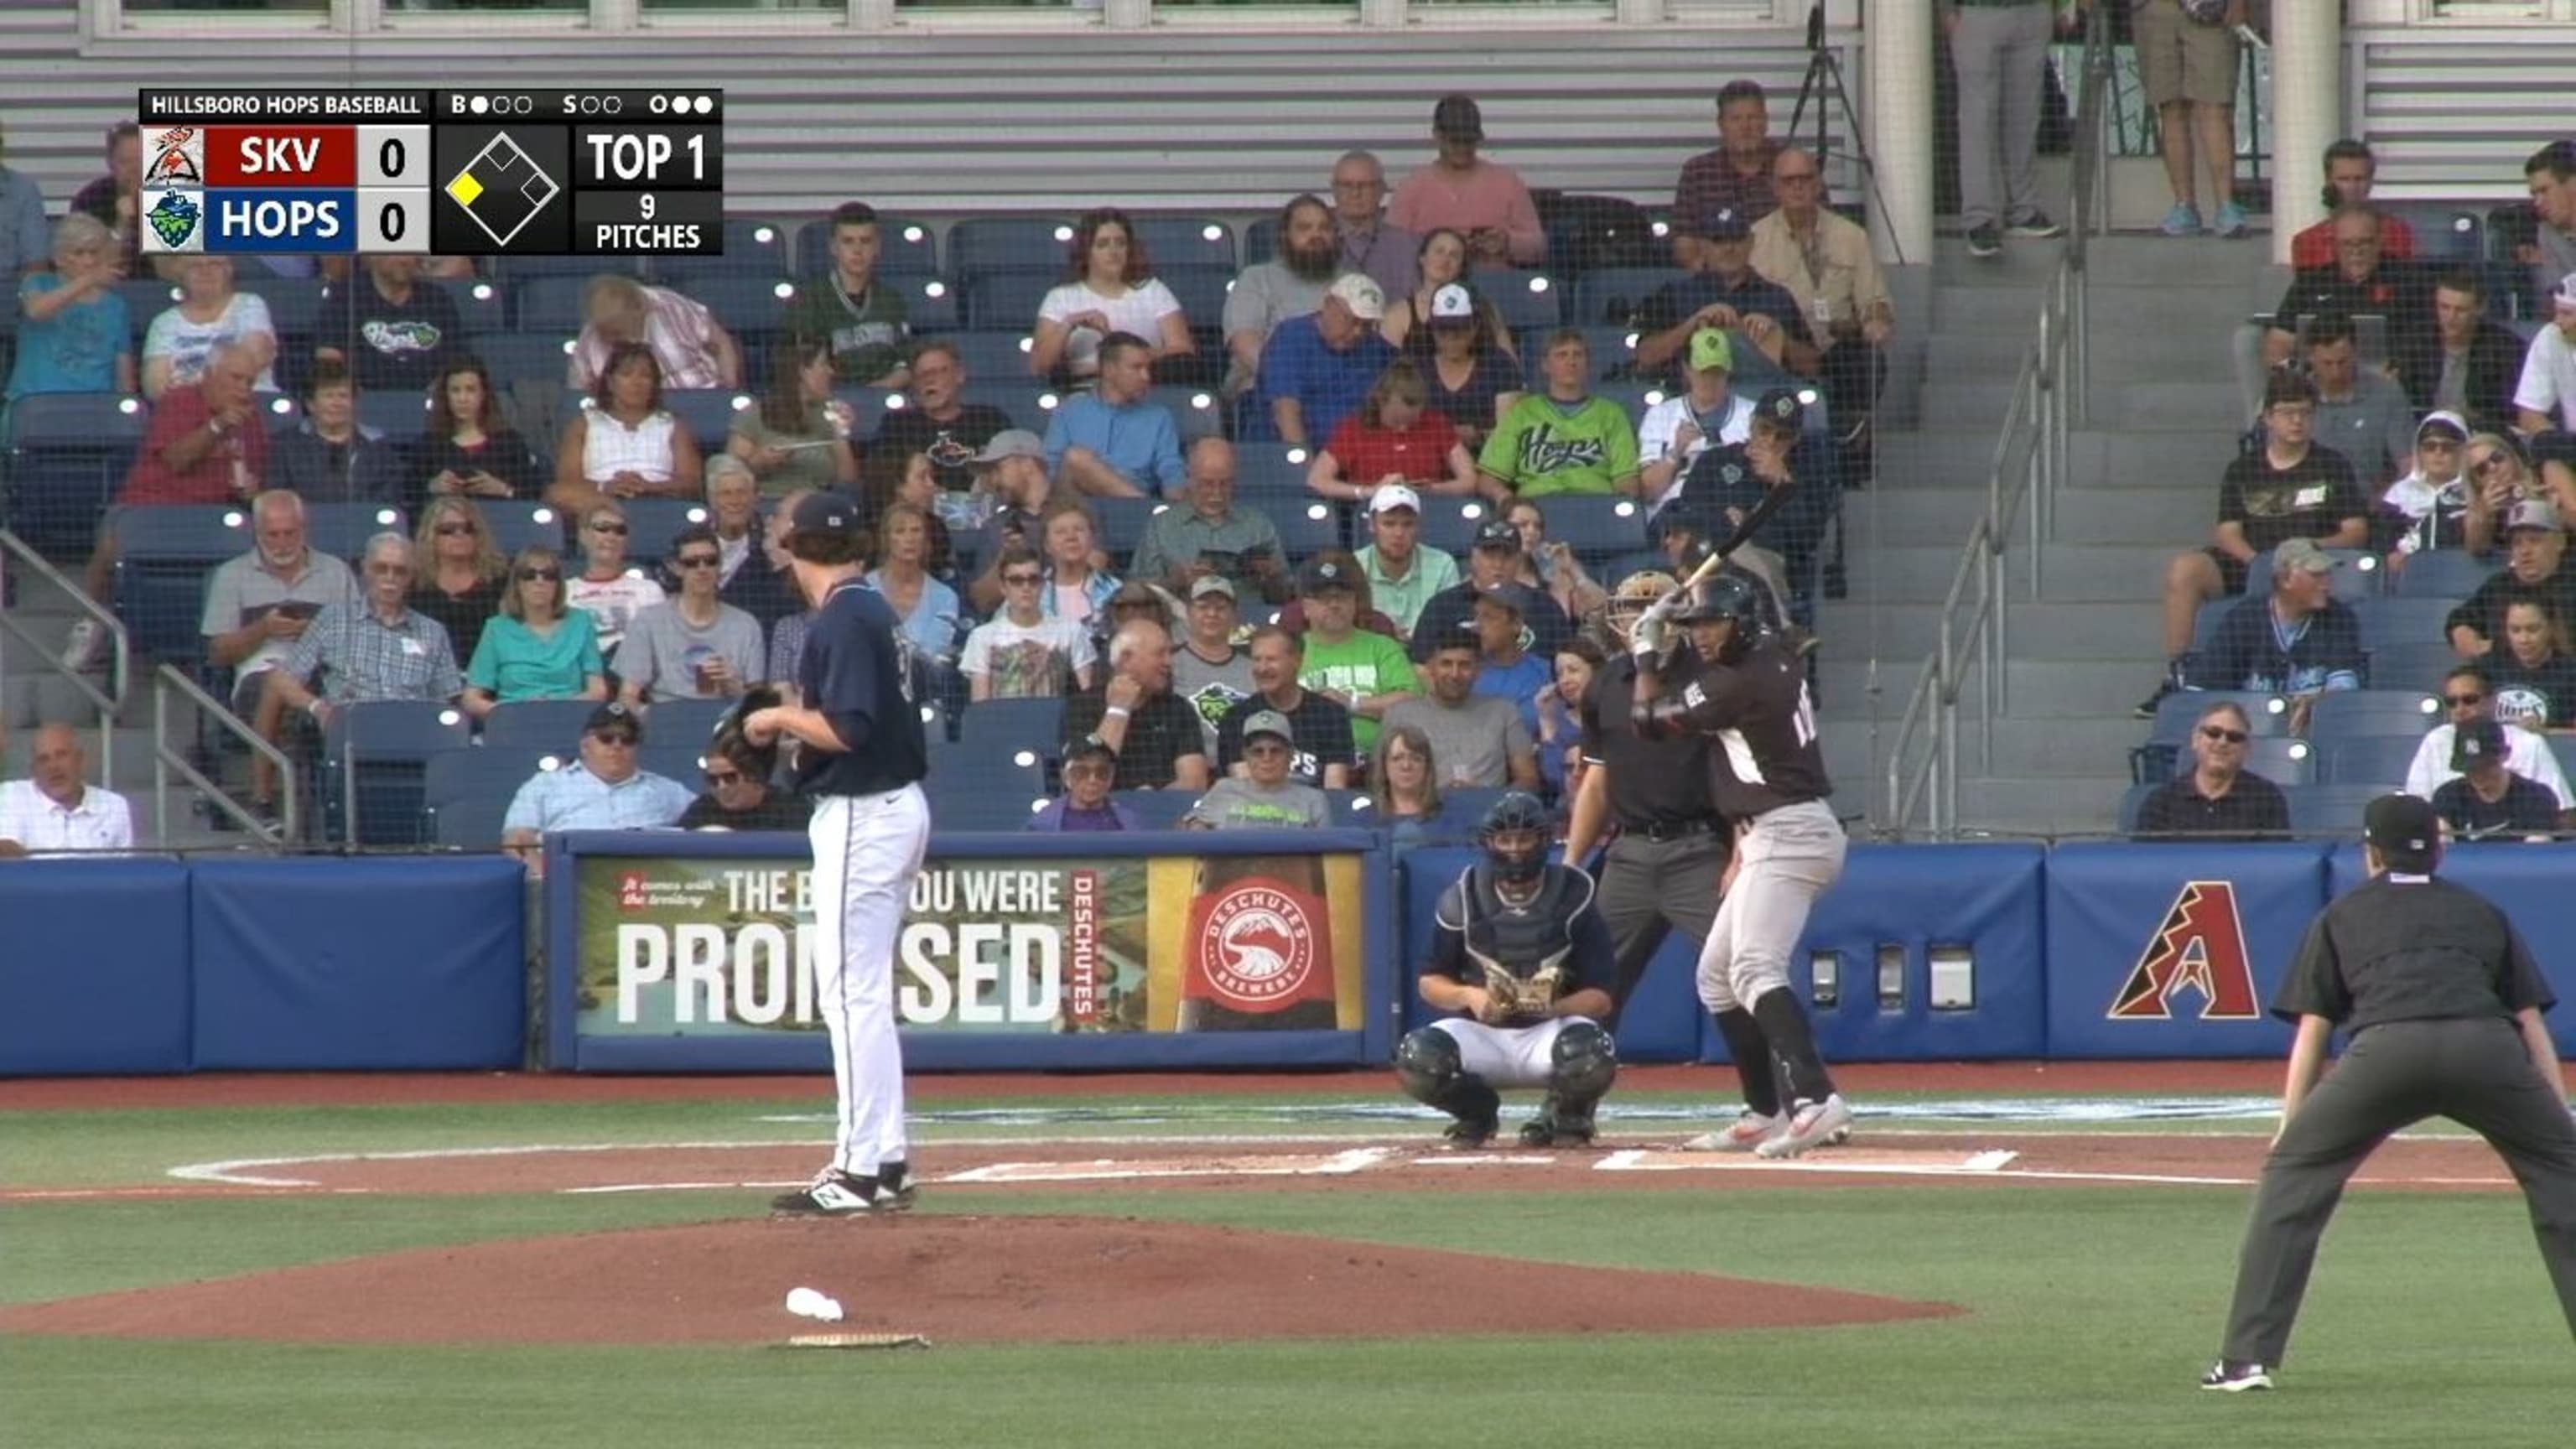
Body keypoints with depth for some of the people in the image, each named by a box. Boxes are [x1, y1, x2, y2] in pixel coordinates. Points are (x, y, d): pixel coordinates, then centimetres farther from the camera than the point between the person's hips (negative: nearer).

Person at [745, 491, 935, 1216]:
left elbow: (848, 729, -24)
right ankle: (886, 1159, 19)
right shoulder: (878, 612, 13)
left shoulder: (841, 621, -16)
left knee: (851, 993, -9)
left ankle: (861, 1169, -10)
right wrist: (799, 723, 17)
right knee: (866, 992, 16)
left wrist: (779, 718, -10)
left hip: (862, 817, -10)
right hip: (899, 804, 10)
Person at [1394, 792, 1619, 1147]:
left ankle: (1567, 1115, 2)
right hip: (1482, 1034, 2)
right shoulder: (1463, 901, -2)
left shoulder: (1571, 899, -7)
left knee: (1592, 1058, -37)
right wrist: (1468, 995, -19)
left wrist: (1552, 1007, -27)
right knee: (1416, 1062, -29)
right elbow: (1430, 984, 4)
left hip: (1551, 1029, -2)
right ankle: (1476, 1111, 6)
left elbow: (1601, 998, -7)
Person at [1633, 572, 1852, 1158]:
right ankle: (1772, 1113, 17)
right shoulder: (1778, 658, 12)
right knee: (1716, 976, 17)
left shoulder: (1737, 685, -16)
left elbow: (1649, 720, -2)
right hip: (1768, 838, 11)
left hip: (1788, 834, -11)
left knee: (1754, 968, -26)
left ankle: (1816, 1099, -42)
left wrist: (1647, 657, 12)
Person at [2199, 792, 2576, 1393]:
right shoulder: (2481, 911, 33)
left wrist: (2290, 1124, 20)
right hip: (2488, 1046, 1)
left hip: (2385, 1047, -1)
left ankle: (2247, 1358, 4)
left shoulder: (2343, 916, 30)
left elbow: (2311, 1029, 21)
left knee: (2294, 1173, 12)